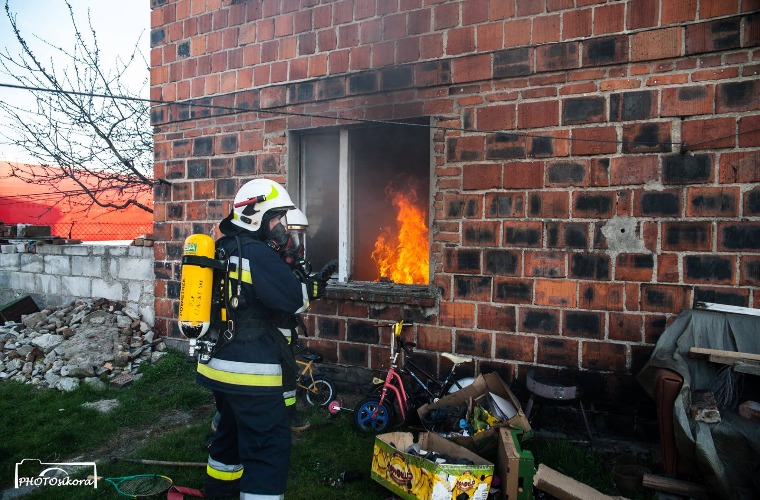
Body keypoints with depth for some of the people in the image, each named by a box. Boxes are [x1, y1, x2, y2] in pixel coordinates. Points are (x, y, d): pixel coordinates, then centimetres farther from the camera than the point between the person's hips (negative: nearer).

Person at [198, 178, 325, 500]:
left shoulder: (223, 248, 10)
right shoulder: (258, 253, -18)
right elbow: (291, 299, -18)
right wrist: (311, 290, 2)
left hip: (219, 362, 10)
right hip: (249, 368, -10)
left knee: (230, 432, 28)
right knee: (269, 448, -2)